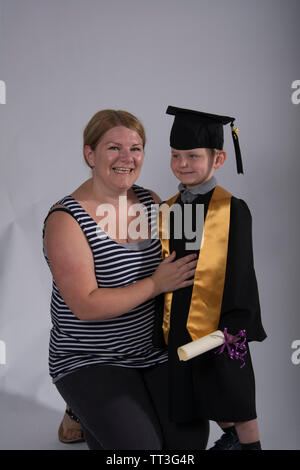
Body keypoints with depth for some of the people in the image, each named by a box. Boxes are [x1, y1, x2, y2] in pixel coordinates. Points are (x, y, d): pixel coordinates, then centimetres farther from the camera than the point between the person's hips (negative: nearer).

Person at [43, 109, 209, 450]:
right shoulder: (66, 219, -16)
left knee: (191, 437, -5)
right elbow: (86, 306, -22)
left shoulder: (150, 201, 2)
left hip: (154, 350, 6)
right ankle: (89, 419, 15)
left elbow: (177, 262, 17)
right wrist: (156, 284, -20)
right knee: (141, 445, -15)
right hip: (90, 362, -5)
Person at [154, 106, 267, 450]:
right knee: (208, 397, 20)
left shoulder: (233, 210, -10)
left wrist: (235, 325, -17)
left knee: (234, 397, 9)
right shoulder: (167, 210, 4)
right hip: (177, 328, 6)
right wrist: (160, 324, 10)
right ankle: (230, 437, 44)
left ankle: (250, 444, 33)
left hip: (218, 327, -5)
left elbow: (240, 273, -11)